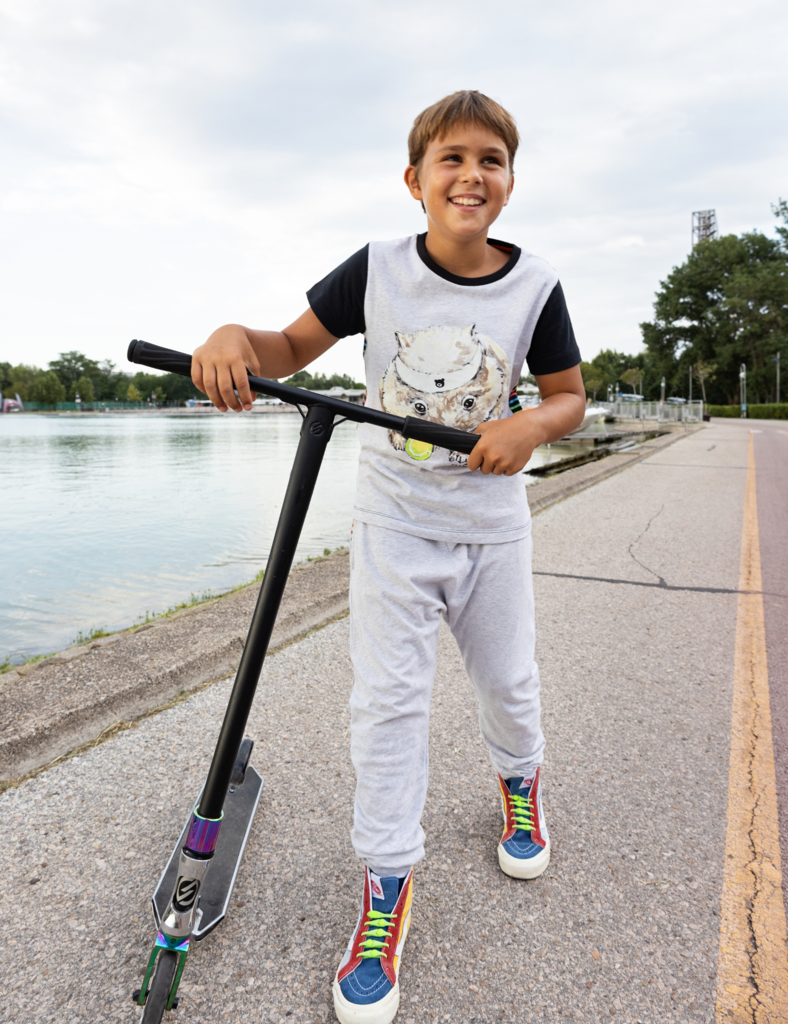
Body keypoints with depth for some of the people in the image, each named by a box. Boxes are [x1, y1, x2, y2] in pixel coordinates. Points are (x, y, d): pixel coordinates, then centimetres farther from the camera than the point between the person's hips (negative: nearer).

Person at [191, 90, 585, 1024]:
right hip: (393, 518, 0)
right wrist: (234, 336, -25)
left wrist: (534, 425, -21)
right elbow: (292, 350, -3)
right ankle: (387, 876, 17)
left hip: (492, 523, 1)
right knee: (387, 695, -1)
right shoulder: (376, 269, -8)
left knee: (507, 678, 16)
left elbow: (569, 394, 2)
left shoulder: (535, 287, -7)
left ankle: (520, 781, 51)